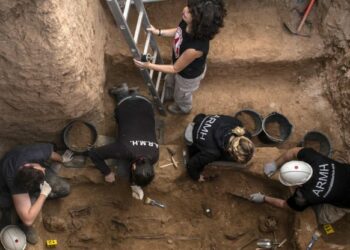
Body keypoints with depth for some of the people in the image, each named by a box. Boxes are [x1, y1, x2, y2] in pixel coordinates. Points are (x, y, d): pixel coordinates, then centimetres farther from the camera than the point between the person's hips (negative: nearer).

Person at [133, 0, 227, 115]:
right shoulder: (187, 23, -29)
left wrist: (149, 66, -29)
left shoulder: (195, 48, -49)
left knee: (181, 95, 30)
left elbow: (175, 69, -31)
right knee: (170, 80, 38)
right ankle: (168, 95, 73)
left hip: (189, 75, -6)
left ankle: (184, 109, 66)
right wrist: (158, 32, -4)